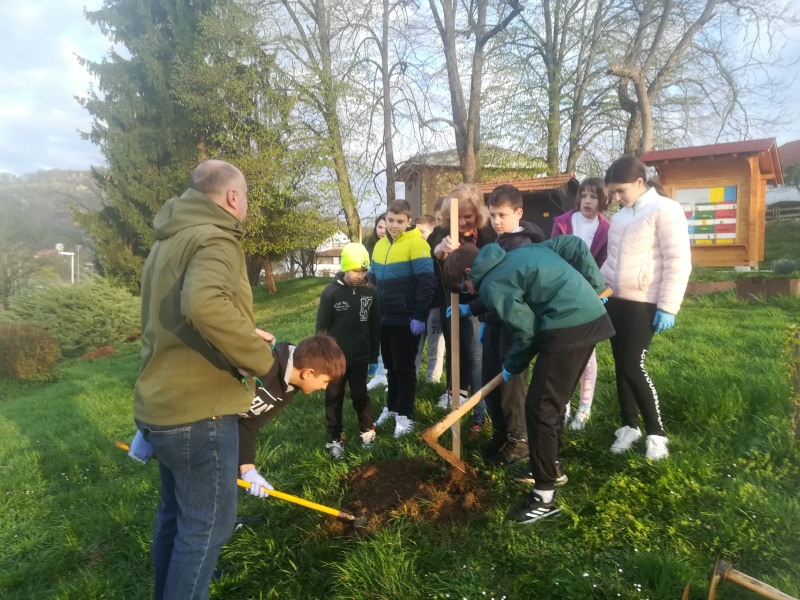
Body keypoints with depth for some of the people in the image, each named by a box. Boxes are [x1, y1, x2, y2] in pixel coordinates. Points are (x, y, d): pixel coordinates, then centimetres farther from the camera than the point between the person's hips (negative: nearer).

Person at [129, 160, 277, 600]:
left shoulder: (169, 241, 13)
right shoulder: (214, 239, -18)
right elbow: (204, 304, -39)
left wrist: (243, 333, 16)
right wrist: (257, 356, -25)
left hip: (162, 405, 10)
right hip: (197, 410, -10)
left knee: (175, 512, 24)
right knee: (208, 522, 7)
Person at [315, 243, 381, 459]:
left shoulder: (370, 292, -3)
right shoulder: (331, 292, -11)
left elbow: (375, 327, 5)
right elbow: (321, 328, -5)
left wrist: (374, 357, 8)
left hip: (360, 356, 2)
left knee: (360, 395, 11)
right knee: (334, 399, 9)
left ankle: (367, 431, 32)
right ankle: (335, 440, 22)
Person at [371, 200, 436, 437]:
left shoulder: (416, 244, -12)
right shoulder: (380, 245, 11)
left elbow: (427, 281, -18)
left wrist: (419, 316, -21)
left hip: (406, 320, -7)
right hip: (385, 318, 7)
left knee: (404, 367, 2)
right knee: (391, 366, 17)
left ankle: (404, 415, 13)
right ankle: (392, 407, 31)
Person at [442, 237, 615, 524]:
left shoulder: (491, 285, -5)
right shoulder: (521, 251, 19)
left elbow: (526, 330, -8)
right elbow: (574, 244, 18)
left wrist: (512, 367, 9)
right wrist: (594, 287, 18)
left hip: (568, 328, -10)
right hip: (593, 316, 10)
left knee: (540, 408, -2)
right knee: (553, 401, 21)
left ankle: (544, 496, 6)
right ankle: (551, 467, 37)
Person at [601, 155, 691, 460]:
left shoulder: (665, 209, -11)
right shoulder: (621, 215, 13)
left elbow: (678, 262, -14)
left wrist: (668, 307, -16)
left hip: (644, 304, -7)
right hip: (614, 300, 7)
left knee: (633, 366, -8)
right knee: (620, 365, 9)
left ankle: (656, 433, 10)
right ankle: (629, 426, 23)